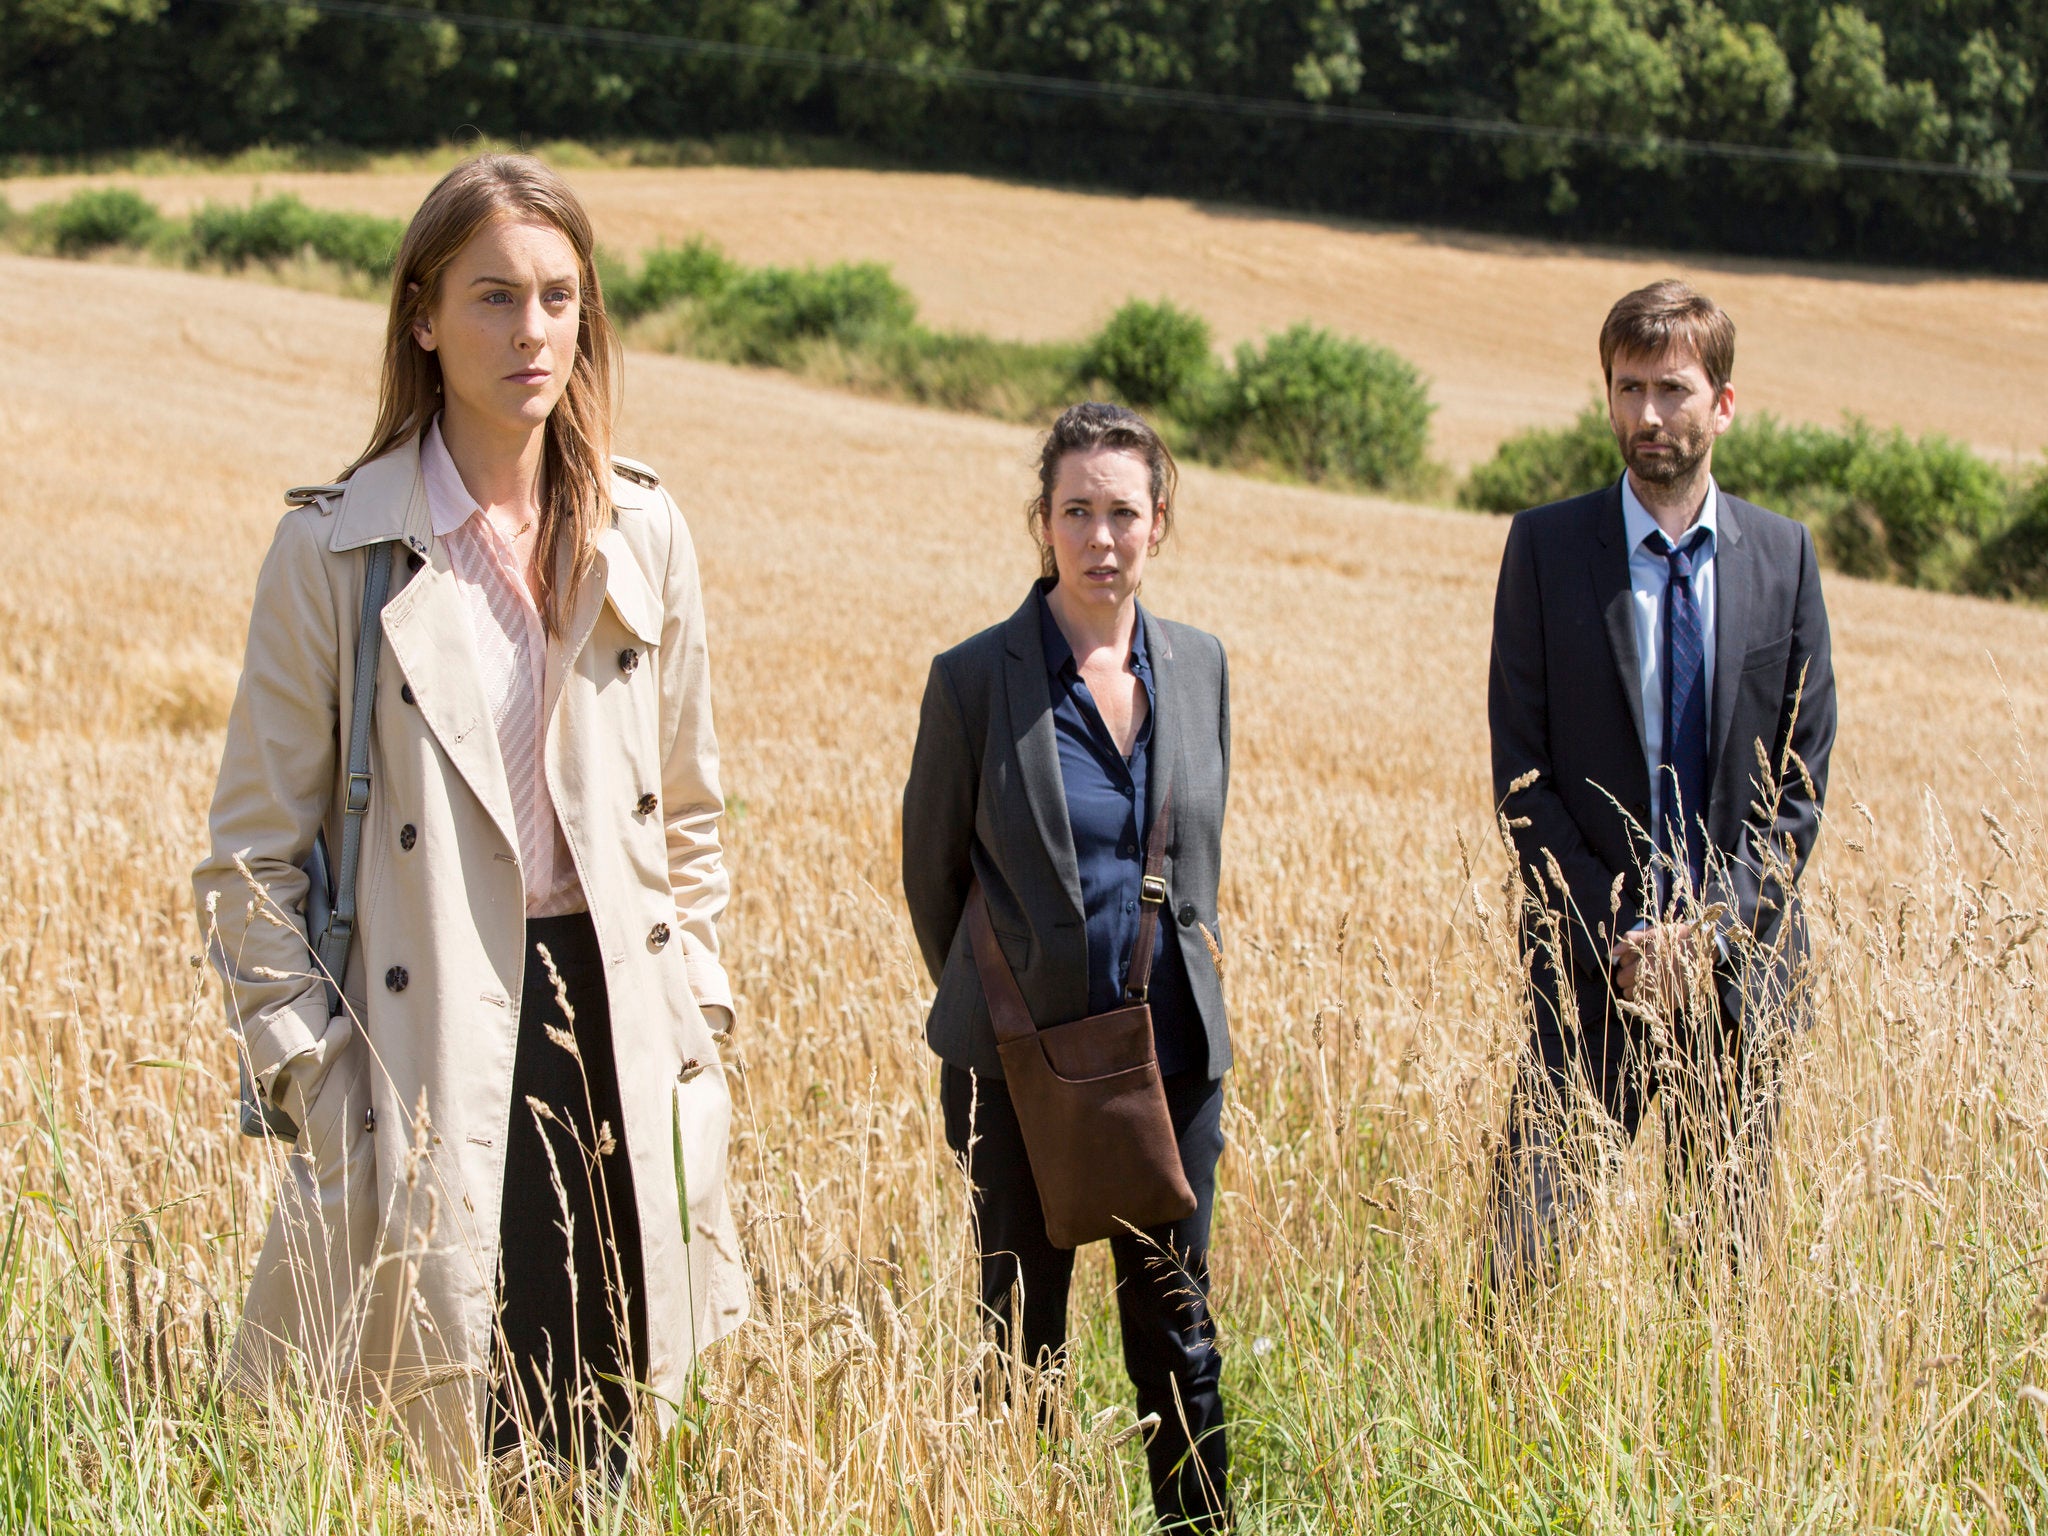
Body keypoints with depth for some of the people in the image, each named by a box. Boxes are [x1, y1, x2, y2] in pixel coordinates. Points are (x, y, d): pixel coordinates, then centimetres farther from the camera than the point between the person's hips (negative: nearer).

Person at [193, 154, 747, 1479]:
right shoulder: (334, 550, -4)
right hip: (431, 1045, -3)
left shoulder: (645, 536, 6)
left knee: (606, 1440, 8)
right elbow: (255, 851, -2)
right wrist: (306, 1063, -8)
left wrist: (695, 1011, 9)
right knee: (469, 1460, 0)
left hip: (615, 1020, 3)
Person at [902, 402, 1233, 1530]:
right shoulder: (976, 677, -9)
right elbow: (931, 867, 3)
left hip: (1171, 1051, 3)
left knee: (1177, 1329, 10)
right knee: (1024, 1331, 7)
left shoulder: (1199, 667, 3)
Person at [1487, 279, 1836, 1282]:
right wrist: (1616, 933, -10)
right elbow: (1521, 770, -2)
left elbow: (1802, 776, 4)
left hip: (1742, 964, 2)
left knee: (1725, 1249, 7)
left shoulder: (1783, 555, 6)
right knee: (1533, 1246, -7)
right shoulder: (1546, 547, 0)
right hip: (1590, 967, -2)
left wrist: (1717, 925, -8)